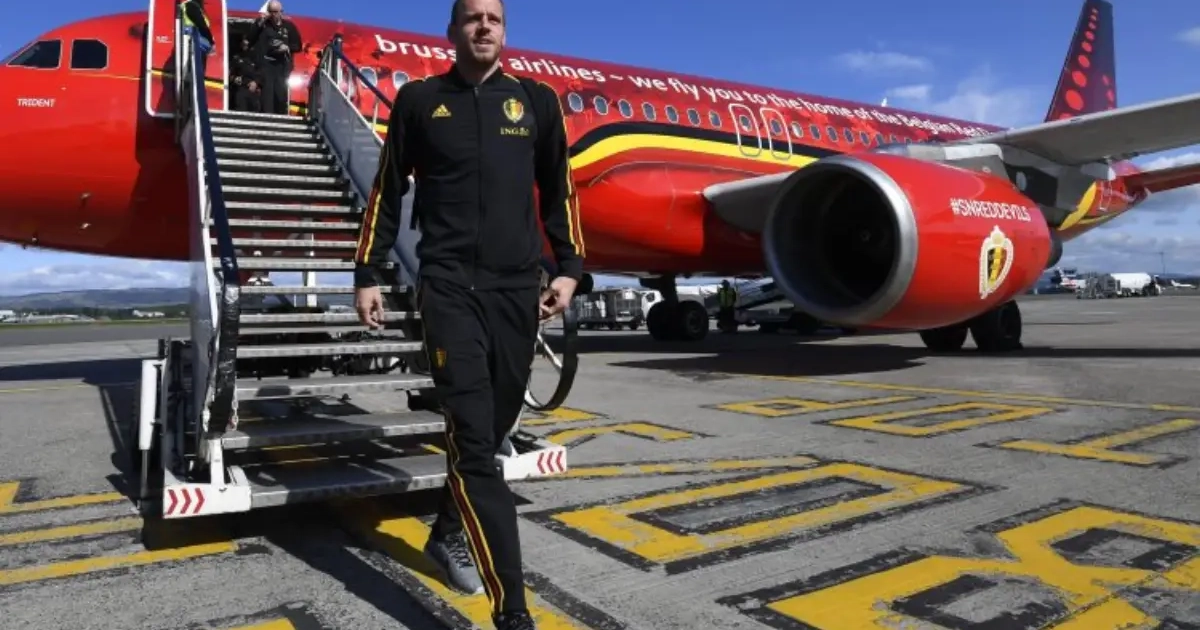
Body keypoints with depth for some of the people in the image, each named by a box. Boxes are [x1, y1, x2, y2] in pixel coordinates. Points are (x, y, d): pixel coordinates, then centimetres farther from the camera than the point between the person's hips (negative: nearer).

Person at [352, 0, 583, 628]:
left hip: (517, 286, 3)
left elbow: (557, 190, 14)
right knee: (473, 439, -12)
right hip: (448, 285, -3)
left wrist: (568, 267, 3)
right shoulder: (419, 100, 8)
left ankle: (448, 533, 37)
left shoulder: (537, 101, 12)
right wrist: (368, 273, 7)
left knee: (489, 428, 10)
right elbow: (387, 191, 11)